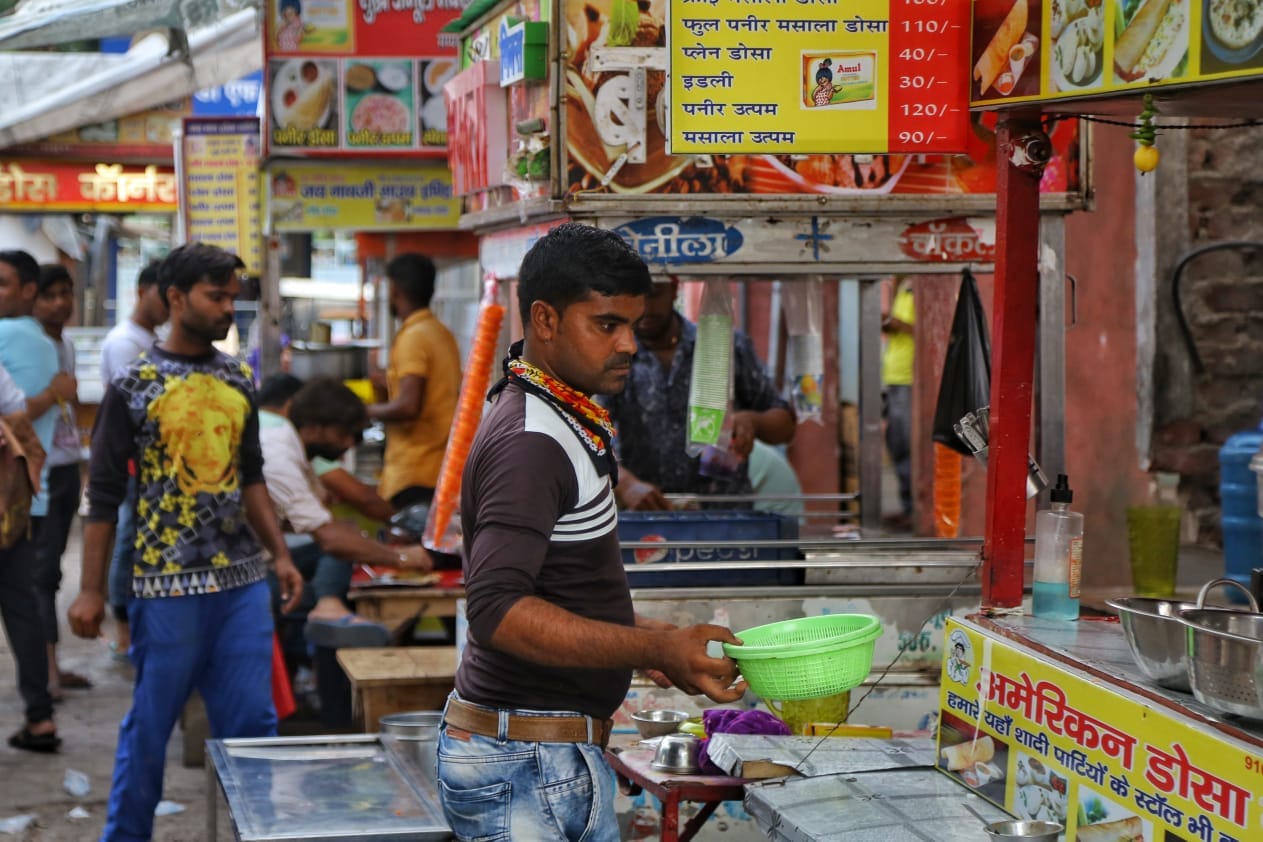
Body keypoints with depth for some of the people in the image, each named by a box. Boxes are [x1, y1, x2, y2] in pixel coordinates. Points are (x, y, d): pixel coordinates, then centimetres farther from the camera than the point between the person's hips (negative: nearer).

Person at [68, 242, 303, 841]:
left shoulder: (238, 380, 9)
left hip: (243, 580, 4)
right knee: (150, 726, 6)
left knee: (252, 723, 5)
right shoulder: (133, 385, -6)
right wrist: (91, 590, -8)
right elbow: (104, 495, -5)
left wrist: (280, 555, 11)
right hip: (168, 585, -4)